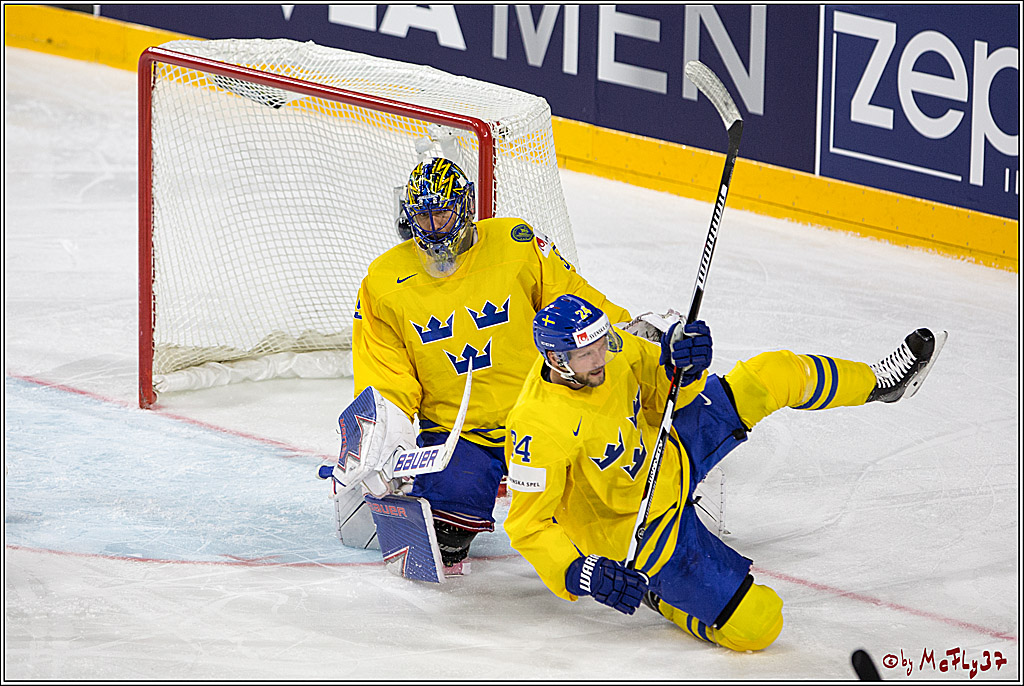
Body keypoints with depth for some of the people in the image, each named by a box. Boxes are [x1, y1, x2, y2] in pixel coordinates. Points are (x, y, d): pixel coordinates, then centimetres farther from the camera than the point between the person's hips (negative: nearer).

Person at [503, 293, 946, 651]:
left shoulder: (611, 347, -15)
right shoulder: (540, 427, -35)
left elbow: (661, 401, -1)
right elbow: (528, 525, -28)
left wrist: (680, 362, -24)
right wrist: (583, 576, -41)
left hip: (669, 457, 7)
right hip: (640, 529, -7)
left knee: (773, 377, 0)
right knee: (757, 624, -9)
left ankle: (875, 381, 27)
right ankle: (656, 588, 14)